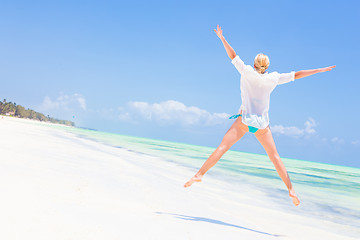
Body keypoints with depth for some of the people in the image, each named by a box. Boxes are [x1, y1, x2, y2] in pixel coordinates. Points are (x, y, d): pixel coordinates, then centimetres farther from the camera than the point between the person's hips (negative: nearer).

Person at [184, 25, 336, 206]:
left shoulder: (247, 73, 1)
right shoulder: (273, 79, 6)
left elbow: (233, 56, 2)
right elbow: (296, 75, 13)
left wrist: (222, 38, 10)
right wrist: (319, 70, 21)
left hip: (244, 119, -2)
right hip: (262, 123, 2)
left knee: (223, 146, -8)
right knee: (274, 156, 10)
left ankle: (200, 174, -20)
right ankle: (291, 189, 6)